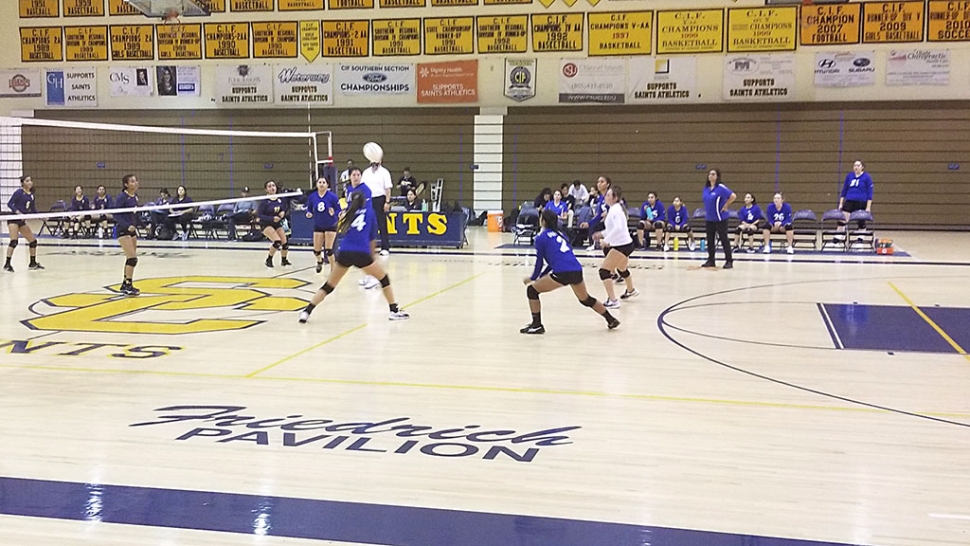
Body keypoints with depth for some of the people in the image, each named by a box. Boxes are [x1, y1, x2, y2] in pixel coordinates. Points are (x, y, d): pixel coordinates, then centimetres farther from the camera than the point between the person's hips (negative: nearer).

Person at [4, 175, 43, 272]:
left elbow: (33, 210, 13)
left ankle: (33, 263, 23)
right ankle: (7, 264, -17)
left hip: (22, 220, 8)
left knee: (33, 241, 10)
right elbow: (9, 203, -12)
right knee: (14, 241, -20)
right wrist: (17, 212, -25)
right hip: (13, 219, -8)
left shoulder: (31, 195, 10)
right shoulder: (19, 192, -10)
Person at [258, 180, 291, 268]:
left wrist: (282, 213, -9)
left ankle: (284, 260, 27)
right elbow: (259, 215, -20)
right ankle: (269, 260, -4)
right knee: (277, 241, -25)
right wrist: (272, 218, -28)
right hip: (266, 224, -5)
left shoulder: (279, 200, -3)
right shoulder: (264, 201, -19)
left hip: (277, 224, 5)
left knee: (285, 243, -1)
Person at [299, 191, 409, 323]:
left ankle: (306, 312, 5)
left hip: (344, 253, 2)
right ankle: (394, 311, 19)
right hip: (362, 254, -2)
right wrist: (372, 254, 29)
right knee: (384, 278, 19)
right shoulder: (370, 211, 16)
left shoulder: (348, 212, 19)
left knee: (329, 286, 14)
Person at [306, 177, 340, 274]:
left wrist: (333, 213, -32)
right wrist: (309, 214, -17)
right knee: (316, 250, 5)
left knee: (328, 250, -10)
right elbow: (309, 210, 5)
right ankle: (320, 261, 40)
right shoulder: (312, 197, -6)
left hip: (330, 226, -3)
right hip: (318, 226, 3)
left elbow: (339, 211, -11)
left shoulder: (332, 196, -15)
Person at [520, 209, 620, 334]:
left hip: (562, 274, -7)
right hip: (577, 271, 7)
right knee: (586, 299, 31)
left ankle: (537, 325, 6)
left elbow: (539, 261, 6)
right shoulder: (559, 234, 25)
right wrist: (540, 277, 28)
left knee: (532, 290, 8)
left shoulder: (541, 237, 5)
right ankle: (611, 320, 37)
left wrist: (533, 278, 20)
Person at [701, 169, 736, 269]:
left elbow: (733, 196, -21)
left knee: (724, 239, -1)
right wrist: (706, 214, 14)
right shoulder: (706, 188, 7)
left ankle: (729, 261, 6)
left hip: (720, 219, -7)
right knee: (710, 240, 10)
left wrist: (725, 206, -13)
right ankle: (710, 261, 19)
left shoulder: (721, 188, -14)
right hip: (709, 219, 7)